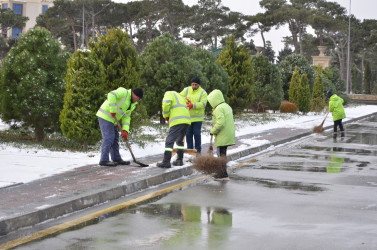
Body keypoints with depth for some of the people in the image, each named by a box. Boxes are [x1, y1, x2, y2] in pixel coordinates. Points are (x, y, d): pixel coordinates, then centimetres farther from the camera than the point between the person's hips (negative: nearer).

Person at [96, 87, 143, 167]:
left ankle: (116, 159, 19)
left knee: (115, 139, 12)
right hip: (105, 116, -10)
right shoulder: (124, 92, -15)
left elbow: (126, 117, 8)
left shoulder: (132, 105, 13)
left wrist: (125, 130, -5)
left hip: (112, 119, 10)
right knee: (108, 138, -13)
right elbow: (111, 95, -31)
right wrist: (113, 110, -29)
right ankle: (104, 160, -12)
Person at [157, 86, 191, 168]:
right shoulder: (180, 96, 36)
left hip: (177, 121, -8)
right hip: (187, 120, 8)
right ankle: (179, 160, 24)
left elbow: (166, 103, -10)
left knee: (169, 140, -9)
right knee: (180, 141, 23)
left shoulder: (169, 93, 12)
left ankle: (166, 162, -16)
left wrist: (165, 115, 4)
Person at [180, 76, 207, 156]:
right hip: (187, 117, 3)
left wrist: (193, 105, -27)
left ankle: (198, 150, 10)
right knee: (188, 134, 5)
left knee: (197, 133, -3)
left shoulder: (203, 92, -4)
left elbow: (203, 104, -14)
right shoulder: (186, 90, 5)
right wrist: (185, 100, -16)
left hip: (198, 117, -3)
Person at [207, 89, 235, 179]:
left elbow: (220, 123, -25)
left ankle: (223, 173, -3)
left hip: (222, 136, -10)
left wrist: (212, 131, -11)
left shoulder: (219, 109, -16)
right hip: (229, 134, 10)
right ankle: (221, 171, 22)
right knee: (222, 153, 16)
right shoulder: (227, 106, 16)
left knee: (221, 153, -4)